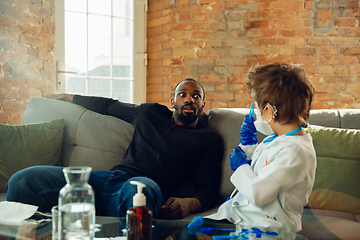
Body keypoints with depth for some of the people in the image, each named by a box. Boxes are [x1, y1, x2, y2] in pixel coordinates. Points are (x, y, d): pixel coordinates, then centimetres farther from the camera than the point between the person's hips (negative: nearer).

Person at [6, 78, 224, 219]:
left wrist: (188, 203, -19)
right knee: (23, 180, -18)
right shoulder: (151, 113, 26)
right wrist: (68, 97, 50)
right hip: (108, 180, 5)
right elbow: (109, 106, 41)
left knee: (139, 188, -47)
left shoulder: (210, 139, 16)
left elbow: (209, 189, 6)